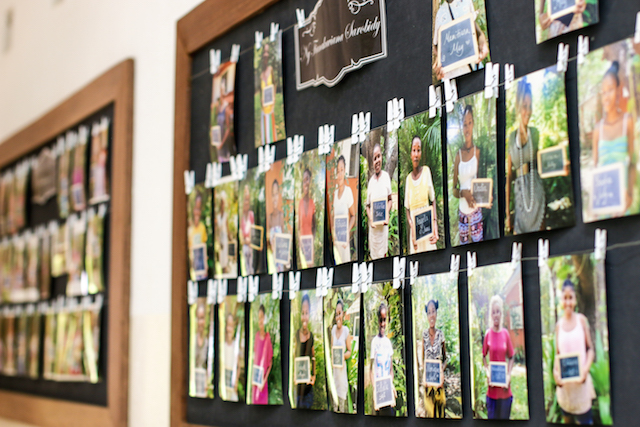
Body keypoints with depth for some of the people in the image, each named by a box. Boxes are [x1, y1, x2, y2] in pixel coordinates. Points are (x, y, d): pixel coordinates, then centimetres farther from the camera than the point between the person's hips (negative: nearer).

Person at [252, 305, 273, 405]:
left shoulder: (268, 338, -15)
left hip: (263, 379, -5)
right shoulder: (257, 335, 0)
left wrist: (264, 380, -12)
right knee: (255, 400, 11)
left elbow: (270, 363, -9)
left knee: (262, 400, -1)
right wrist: (253, 376, 6)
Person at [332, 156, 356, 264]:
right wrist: (332, 231, 1)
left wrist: (348, 231, -15)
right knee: (337, 262, 9)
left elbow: (353, 215, -3)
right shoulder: (335, 193, 8)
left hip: (345, 238, -6)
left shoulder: (348, 191, -8)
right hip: (336, 238, 6)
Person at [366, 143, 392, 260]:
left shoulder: (386, 176, 0)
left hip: (383, 225, -1)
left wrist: (387, 214, -11)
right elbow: (367, 206, 8)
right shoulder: (370, 181, 2)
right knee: (374, 254, 5)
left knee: (383, 253, 2)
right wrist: (371, 220, -9)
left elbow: (390, 200, 6)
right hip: (373, 227, 1)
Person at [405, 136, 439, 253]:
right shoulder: (408, 178, 6)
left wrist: (435, 222, -10)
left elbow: (433, 201, 3)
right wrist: (412, 226, -8)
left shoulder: (426, 171, 1)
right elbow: (407, 209, 9)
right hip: (414, 227, 2)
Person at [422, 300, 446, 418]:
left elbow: (445, 358, 7)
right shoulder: (424, 335, 2)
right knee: (429, 410, 3)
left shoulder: (440, 334, 0)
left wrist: (442, 369, -12)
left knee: (440, 407, 1)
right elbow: (422, 359, 8)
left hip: (439, 378, 0)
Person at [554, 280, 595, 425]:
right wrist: (555, 371, -6)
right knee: (567, 421, 11)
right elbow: (557, 353, 12)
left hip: (581, 383, -3)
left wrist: (586, 368, -14)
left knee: (585, 421, -3)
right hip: (564, 384, 3)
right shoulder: (559, 325, 6)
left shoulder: (582, 320, 0)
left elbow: (590, 349, 3)